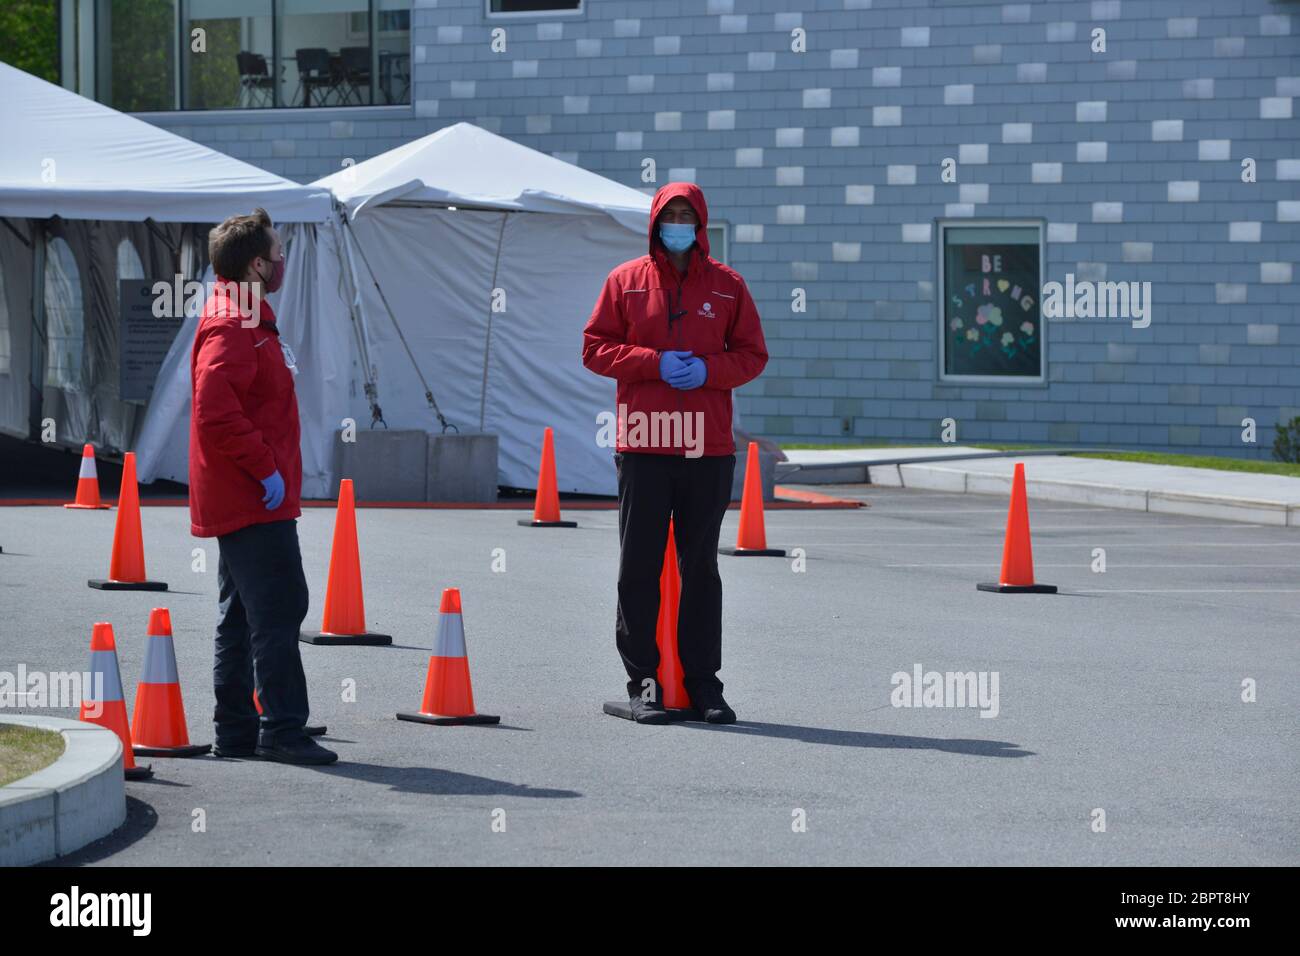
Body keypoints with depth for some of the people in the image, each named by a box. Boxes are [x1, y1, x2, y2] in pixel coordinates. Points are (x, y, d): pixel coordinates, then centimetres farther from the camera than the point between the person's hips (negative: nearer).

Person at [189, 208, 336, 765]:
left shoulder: (248, 322, 18)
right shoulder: (232, 328, -16)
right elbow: (217, 411, -27)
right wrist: (265, 468, -21)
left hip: (241, 502, 11)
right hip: (253, 502, -11)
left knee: (244, 615, 13)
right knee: (279, 608, -12)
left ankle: (236, 732, 17)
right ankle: (282, 729, -12)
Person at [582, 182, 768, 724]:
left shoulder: (727, 285, 8)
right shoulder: (626, 281, 6)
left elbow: (752, 354, 9)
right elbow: (595, 348, 4)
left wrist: (707, 369, -10)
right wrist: (655, 362, -11)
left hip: (708, 447, 1)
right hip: (642, 445, -1)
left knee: (700, 567, 7)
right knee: (639, 567, -1)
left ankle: (702, 680, 12)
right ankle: (642, 680, 4)